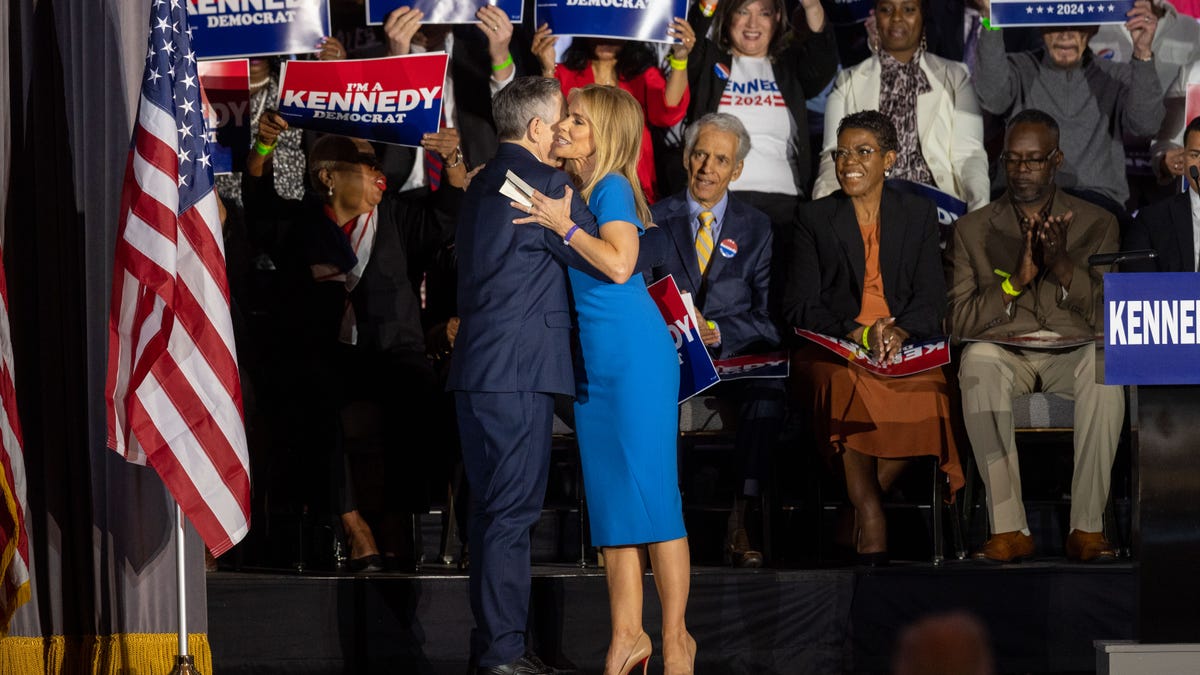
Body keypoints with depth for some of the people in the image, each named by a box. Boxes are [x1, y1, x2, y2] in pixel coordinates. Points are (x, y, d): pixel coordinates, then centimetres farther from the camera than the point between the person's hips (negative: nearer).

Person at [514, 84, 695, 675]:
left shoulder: (612, 188, -10)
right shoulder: (573, 190, 12)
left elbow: (619, 263, -24)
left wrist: (563, 227, -17)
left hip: (635, 354, -8)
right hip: (591, 360, 8)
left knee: (650, 491, -6)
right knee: (608, 495, 7)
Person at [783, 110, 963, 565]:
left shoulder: (919, 215, 16)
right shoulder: (813, 218, 12)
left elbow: (931, 298, 7)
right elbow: (799, 306, 3)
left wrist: (900, 330, -16)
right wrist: (857, 332, -15)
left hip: (906, 348, 1)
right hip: (834, 351, -1)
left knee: (928, 390, -33)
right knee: (846, 386, -37)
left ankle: (863, 506, -20)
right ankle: (868, 514, -32)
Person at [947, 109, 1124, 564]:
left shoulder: (1097, 224, 13)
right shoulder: (973, 229, 13)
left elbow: (1111, 316, 3)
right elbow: (960, 322, 3)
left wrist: (1062, 266, -13)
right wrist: (1016, 278, -12)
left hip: (1072, 354, 0)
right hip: (1004, 352, 0)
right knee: (977, 361, -37)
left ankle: (1088, 526, -33)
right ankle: (1008, 527, -35)